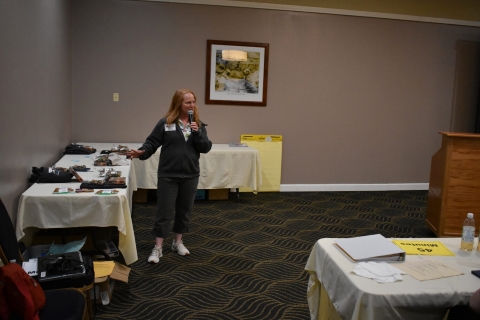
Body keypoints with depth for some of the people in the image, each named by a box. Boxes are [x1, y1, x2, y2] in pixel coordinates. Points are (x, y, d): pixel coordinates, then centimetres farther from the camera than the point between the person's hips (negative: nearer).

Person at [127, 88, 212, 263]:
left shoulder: (198, 124, 5)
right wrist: (142, 152, -23)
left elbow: (206, 148, -1)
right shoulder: (165, 123, -5)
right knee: (164, 211, 1)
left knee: (184, 210, 14)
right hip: (168, 175, -3)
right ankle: (157, 248, 10)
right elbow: (152, 142, -5)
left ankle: (178, 242, 30)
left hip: (190, 175, 4)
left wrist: (197, 133, -15)